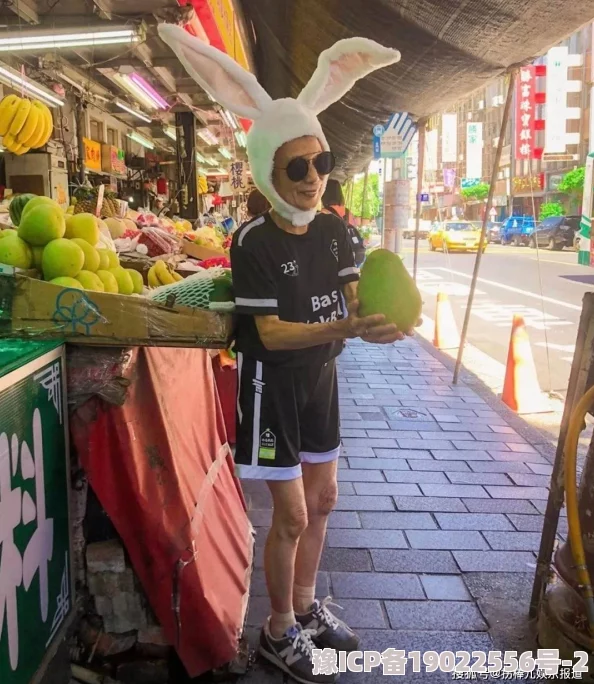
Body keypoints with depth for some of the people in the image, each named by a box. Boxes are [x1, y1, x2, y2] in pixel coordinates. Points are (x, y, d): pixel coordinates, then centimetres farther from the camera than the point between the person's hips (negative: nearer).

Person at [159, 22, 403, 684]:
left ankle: (305, 606, 39)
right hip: (271, 385, -7)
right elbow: (270, 334, -24)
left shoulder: (333, 229, -1)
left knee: (322, 499, 17)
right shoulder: (254, 242, -21)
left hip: (319, 379, 7)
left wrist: (380, 315, -26)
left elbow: (352, 301, -3)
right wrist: (346, 328, -37)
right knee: (292, 515, 1)